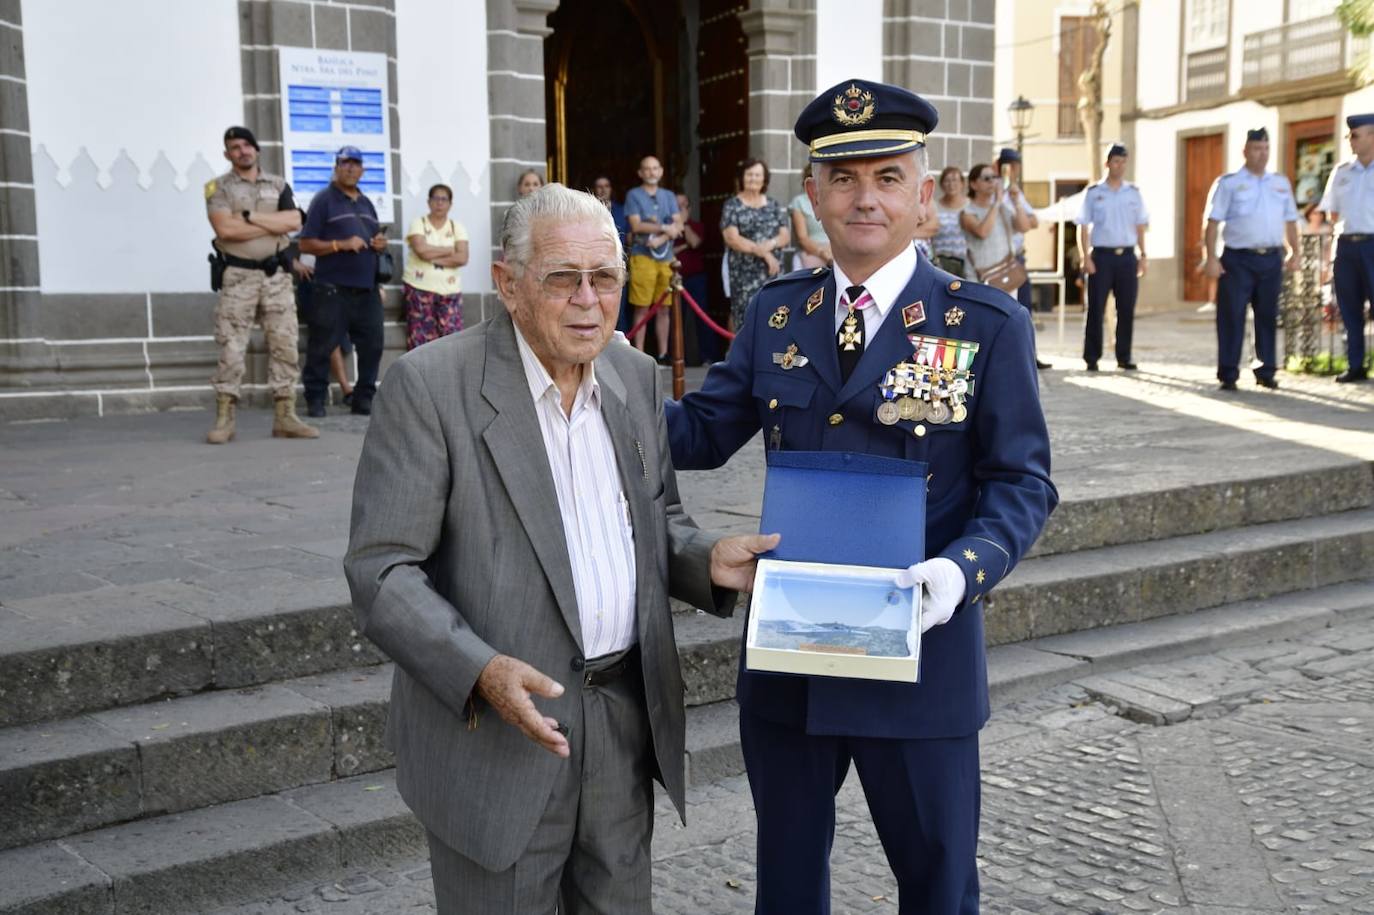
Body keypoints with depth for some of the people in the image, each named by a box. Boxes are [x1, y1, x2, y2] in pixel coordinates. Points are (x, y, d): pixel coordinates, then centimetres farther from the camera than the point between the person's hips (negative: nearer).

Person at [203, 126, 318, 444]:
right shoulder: (218, 187, 3)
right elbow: (225, 229, -13)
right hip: (238, 275, -3)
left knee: (284, 345, 2)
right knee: (231, 348, -5)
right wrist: (273, 224, -8)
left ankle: (285, 417, 7)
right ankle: (224, 418, 0)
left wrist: (250, 216, -10)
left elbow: (293, 222, -4)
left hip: (276, 274, 3)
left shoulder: (279, 185, 12)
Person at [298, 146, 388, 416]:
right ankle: (316, 400, 3)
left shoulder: (366, 203, 20)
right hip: (333, 288, -6)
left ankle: (364, 399, 13)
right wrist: (341, 244, -17)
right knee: (322, 346, -5)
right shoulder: (324, 200, 0)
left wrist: (380, 243, 6)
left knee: (372, 345, 4)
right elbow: (306, 244, -6)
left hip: (366, 288, 6)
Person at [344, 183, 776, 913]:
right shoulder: (429, 384, -13)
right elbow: (380, 570, -14)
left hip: (627, 720, 6)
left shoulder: (635, 375, 6)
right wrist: (480, 671, -28)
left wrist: (707, 559, -6)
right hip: (496, 734, -5)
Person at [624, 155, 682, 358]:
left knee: (664, 309, 6)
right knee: (642, 308, -5)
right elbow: (636, 226, -9)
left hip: (666, 257, 4)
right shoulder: (634, 195, 2)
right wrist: (665, 228, -9)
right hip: (642, 256, -4)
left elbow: (678, 225, 3)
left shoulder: (669, 196, 14)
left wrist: (661, 239, -13)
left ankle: (663, 353, 12)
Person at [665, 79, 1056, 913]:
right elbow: (703, 429, 5)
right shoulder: (775, 312, 5)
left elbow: (1021, 481, -7)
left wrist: (962, 568, -26)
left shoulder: (989, 324, -6)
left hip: (921, 650, -3)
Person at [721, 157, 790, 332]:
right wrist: (762, 251, -16)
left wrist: (771, 243, -16)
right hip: (743, 272, -3)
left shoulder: (774, 206, 13)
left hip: (772, 271, 4)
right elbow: (732, 238, -10)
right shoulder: (732, 206, 1)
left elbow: (786, 236, 8)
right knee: (745, 319, -7)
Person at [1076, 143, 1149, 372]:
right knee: (1096, 308, -1)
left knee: (1126, 309, 4)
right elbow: (1084, 227, -1)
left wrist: (1143, 255, 5)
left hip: (1127, 256, 3)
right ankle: (1092, 358, 5)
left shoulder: (1133, 193, 9)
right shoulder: (1094, 193, 1)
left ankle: (1124, 357, 13)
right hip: (1102, 255, -3)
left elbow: (1140, 226, 13)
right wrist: (1086, 258, -9)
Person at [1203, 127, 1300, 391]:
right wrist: (1211, 257, -12)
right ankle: (1228, 374, 2)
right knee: (1232, 317, -4)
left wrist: (1294, 252, 10)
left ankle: (1266, 372, 17)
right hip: (1238, 259, -4)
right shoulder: (1228, 183, 0)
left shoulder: (1281, 183, 14)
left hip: (1271, 259, 4)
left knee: (1268, 316, 8)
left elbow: (1290, 220, 18)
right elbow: (1213, 221, -5)